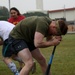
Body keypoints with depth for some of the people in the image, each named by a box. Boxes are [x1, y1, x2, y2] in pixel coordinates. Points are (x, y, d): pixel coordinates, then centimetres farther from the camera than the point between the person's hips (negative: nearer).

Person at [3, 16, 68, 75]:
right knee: (29, 63, -23)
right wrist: (52, 43, -24)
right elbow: (38, 43, -38)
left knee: (42, 60, 11)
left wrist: (55, 39, -11)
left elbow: (48, 40, 11)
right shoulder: (43, 24, -31)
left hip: (27, 38, 10)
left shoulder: (50, 24, -2)